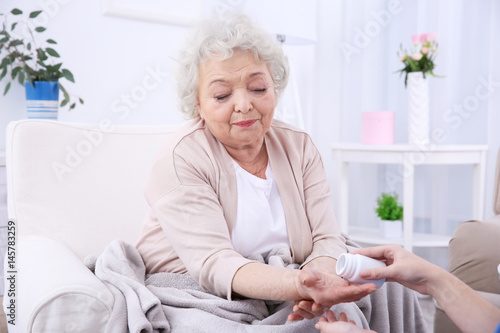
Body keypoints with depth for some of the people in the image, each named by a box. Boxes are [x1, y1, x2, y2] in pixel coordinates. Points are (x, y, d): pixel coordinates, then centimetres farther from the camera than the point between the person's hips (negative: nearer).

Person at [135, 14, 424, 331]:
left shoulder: (300, 148, 0)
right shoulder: (182, 159, -14)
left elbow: (327, 240, -7)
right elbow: (214, 265, -24)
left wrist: (318, 281, -30)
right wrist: (299, 284, -41)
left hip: (283, 303, 6)